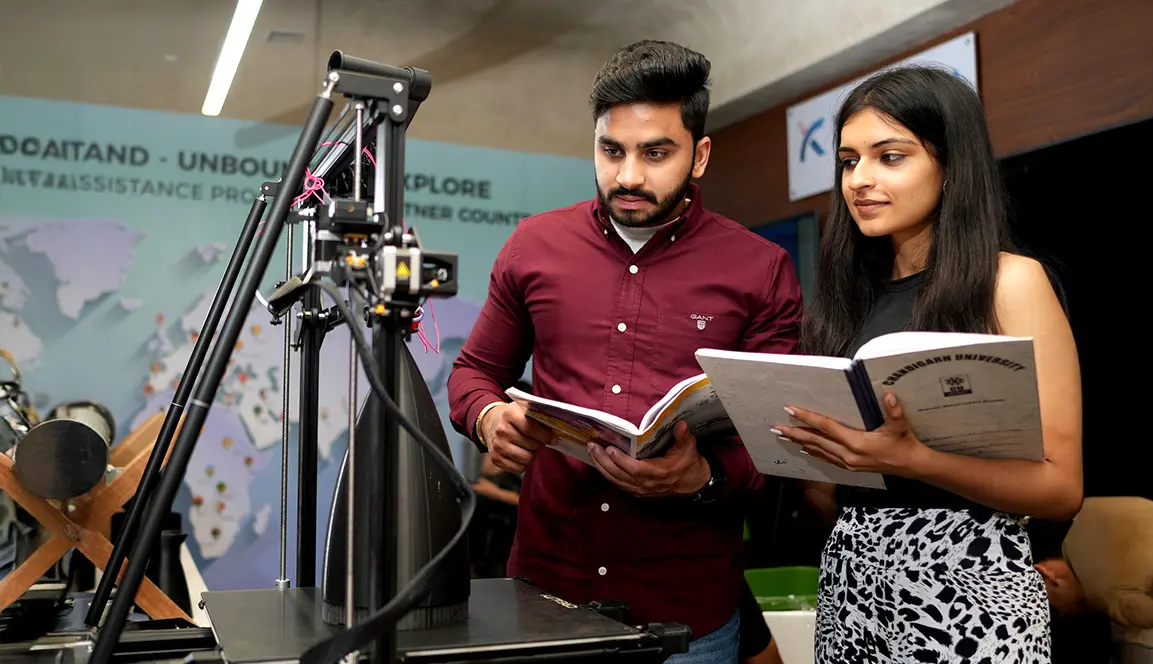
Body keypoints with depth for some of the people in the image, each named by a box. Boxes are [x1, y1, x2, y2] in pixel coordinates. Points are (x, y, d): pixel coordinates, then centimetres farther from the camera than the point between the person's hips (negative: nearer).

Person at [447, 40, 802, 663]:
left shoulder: (761, 271, -4)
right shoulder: (534, 245, 3)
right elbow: (473, 372, 13)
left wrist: (705, 477, -23)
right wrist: (491, 417, -9)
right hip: (544, 583, 2)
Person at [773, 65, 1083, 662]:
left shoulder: (1010, 282, -7)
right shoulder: (849, 296, 8)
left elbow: (1060, 486, -11)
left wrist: (908, 457, -23)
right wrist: (799, 437, -7)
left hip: (965, 583, -5)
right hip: (850, 576, 5)